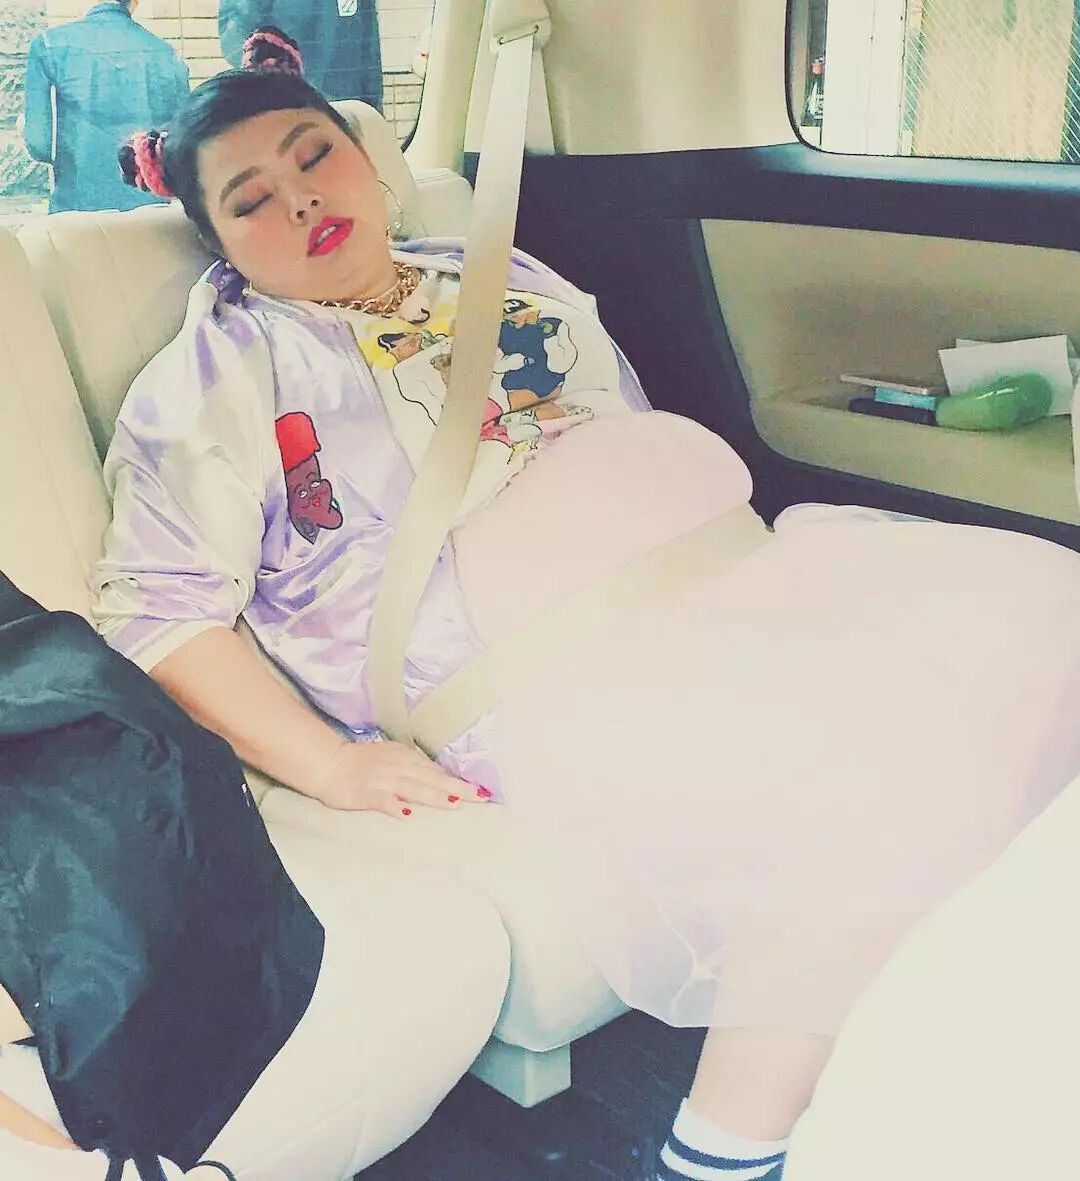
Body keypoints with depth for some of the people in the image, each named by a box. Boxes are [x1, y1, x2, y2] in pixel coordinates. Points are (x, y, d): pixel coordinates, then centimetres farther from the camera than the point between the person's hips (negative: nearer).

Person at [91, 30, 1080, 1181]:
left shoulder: (512, 284, 24)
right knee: (873, 747, -29)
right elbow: (155, 604, -2)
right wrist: (328, 765, -14)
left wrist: (734, 546, 10)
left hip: (729, 578, 7)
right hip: (545, 669, -7)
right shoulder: (220, 371, 7)